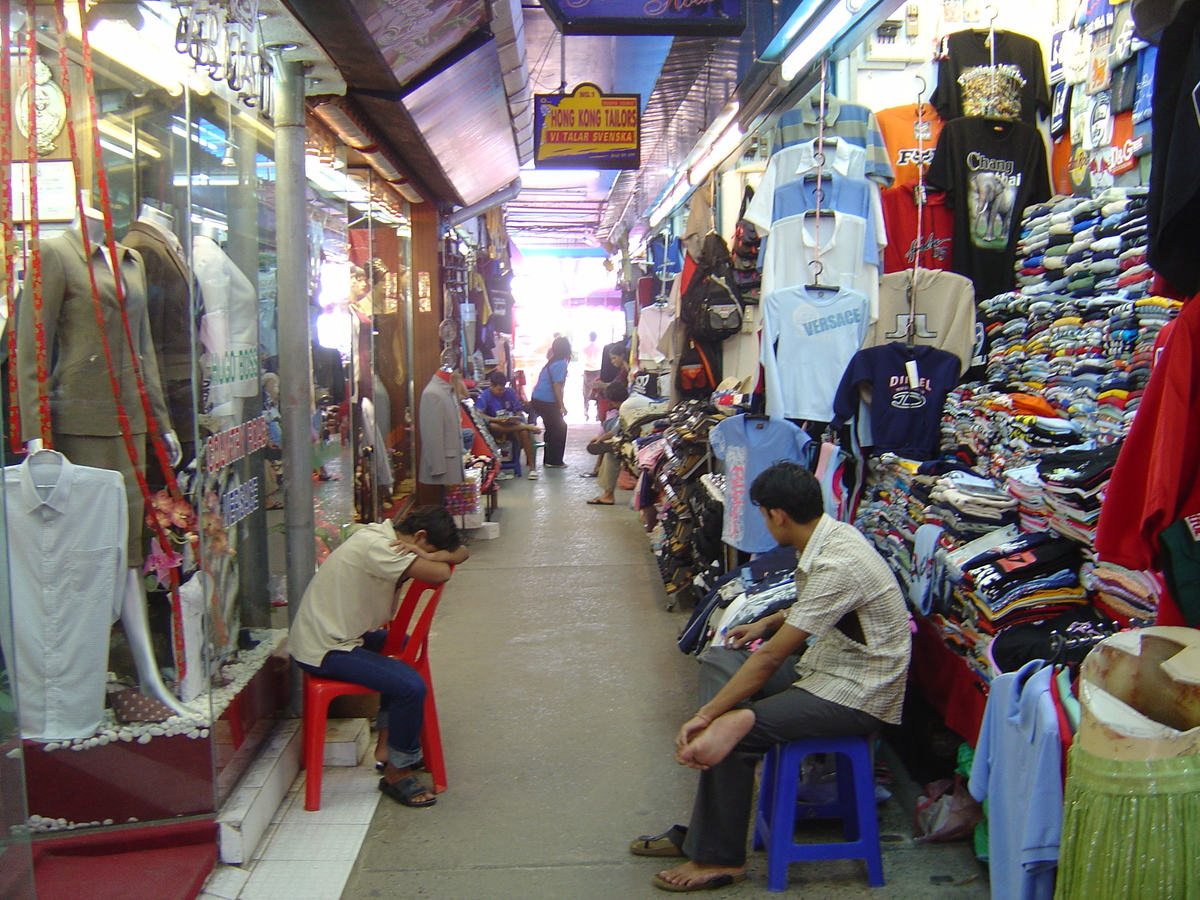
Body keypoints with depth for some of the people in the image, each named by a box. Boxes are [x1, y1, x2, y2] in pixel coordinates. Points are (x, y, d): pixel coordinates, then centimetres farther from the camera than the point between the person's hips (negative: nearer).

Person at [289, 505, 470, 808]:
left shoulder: (384, 536, 7)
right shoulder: (375, 546, -23)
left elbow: (460, 553, 8)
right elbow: (440, 574, -29)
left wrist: (427, 556, -14)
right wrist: (430, 557, -6)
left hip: (336, 633, 10)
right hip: (323, 649, -10)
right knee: (410, 686, -20)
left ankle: (387, 744, 27)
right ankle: (396, 774, 1)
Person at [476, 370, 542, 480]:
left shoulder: (510, 392, 9)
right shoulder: (484, 397, -3)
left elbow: (519, 411, 11)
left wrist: (517, 419, -12)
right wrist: (497, 420, -30)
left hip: (514, 426, 2)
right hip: (497, 431, -2)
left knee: (524, 433, -31)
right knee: (493, 426, -38)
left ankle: (532, 467, -27)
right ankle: (528, 427, -31)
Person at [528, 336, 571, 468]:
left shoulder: (551, 362, 13)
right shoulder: (560, 364, -14)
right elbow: (557, 385, -20)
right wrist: (562, 406, -19)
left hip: (537, 400, 9)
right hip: (547, 402, -9)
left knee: (552, 429, 17)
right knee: (559, 428, 1)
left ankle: (549, 459, 22)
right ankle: (554, 461, 4)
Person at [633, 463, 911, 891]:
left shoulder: (838, 565, -28)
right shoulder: (832, 533, 1)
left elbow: (771, 658, -27)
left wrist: (703, 716, -23)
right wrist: (772, 621, 9)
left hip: (857, 695, -10)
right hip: (830, 662, 10)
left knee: (735, 736, -18)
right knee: (718, 661, 5)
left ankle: (719, 859, 4)